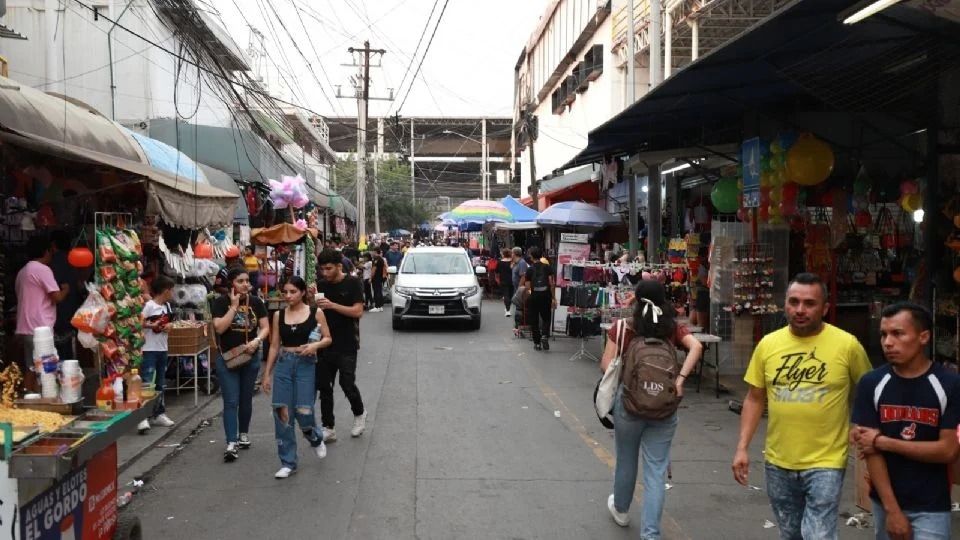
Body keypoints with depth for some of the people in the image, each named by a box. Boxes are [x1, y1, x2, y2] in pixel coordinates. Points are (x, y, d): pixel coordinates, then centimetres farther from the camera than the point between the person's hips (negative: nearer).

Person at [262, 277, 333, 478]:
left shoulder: (315, 313, -1)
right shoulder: (279, 315, 6)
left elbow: (328, 339, 4)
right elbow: (274, 346, 9)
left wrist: (316, 345, -18)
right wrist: (267, 374, 7)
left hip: (306, 365, -3)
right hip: (283, 364, 3)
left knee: (303, 412, -8)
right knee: (282, 412, -1)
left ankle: (316, 439, 28)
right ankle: (288, 463, 10)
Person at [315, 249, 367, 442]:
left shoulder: (352, 283, -7)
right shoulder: (321, 285, 6)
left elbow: (358, 311, -15)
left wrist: (332, 305, -24)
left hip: (347, 345, -5)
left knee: (347, 384, -5)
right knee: (324, 386, 4)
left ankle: (359, 414, 24)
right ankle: (328, 428, 13)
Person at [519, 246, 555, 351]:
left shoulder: (530, 270, -6)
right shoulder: (547, 267, -3)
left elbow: (527, 287, -7)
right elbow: (552, 284, -6)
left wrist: (522, 286, 15)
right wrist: (553, 298, 0)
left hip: (534, 297, -1)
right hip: (546, 296, 1)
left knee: (534, 320, 10)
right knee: (546, 318, 17)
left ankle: (537, 343, 12)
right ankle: (545, 335, -8)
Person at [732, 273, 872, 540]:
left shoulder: (847, 345, -10)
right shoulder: (768, 344, -1)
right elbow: (755, 399, 6)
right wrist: (742, 447, 0)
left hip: (825, 463, -3)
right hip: (778, 462, 4)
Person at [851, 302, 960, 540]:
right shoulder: (871, 384, -5)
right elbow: (870, 450, -6)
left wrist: (883, 441, -14)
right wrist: (892, 509, -10)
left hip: (931, 508, -2)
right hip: (885, 502, 2)